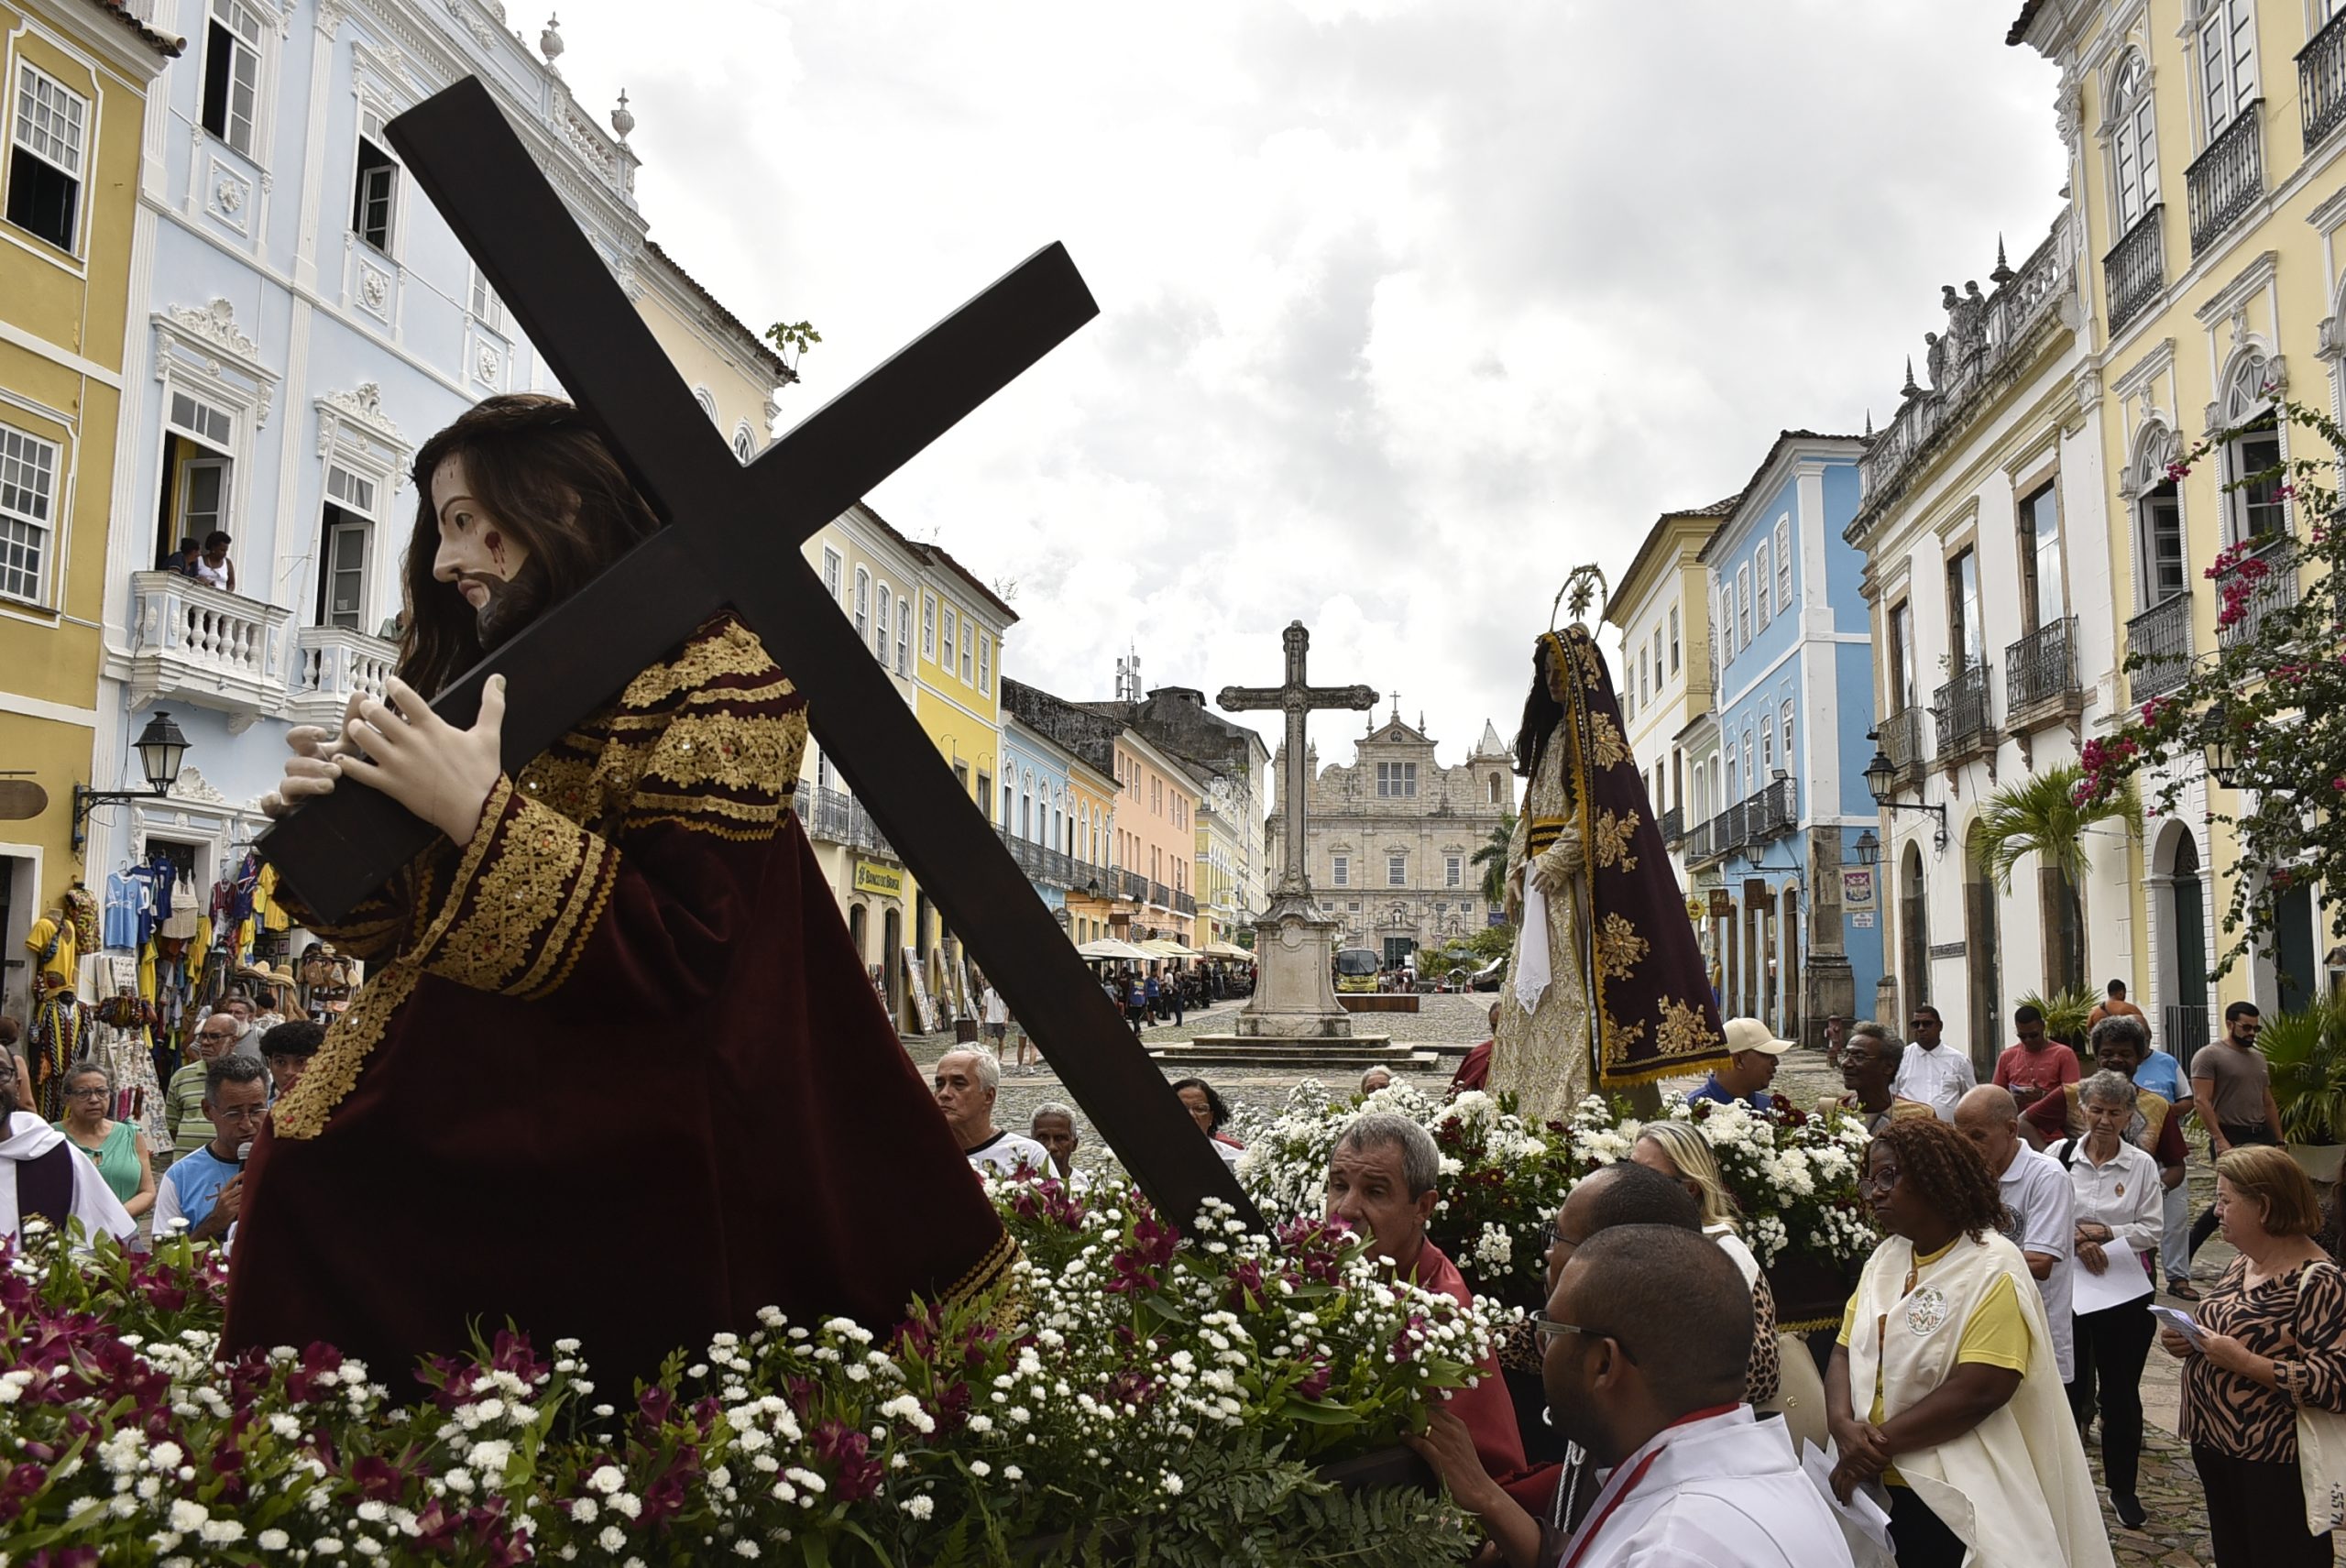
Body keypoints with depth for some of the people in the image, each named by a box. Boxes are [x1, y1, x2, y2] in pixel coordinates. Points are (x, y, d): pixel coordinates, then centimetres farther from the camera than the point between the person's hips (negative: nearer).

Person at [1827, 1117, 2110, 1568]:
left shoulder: (1992, 1270, -15)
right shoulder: (1885, 1257, 7)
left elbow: (1980, 1391, -23)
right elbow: (1846, 1350, 4)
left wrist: (1881, 1442, -19)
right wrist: (1843, 1424, -15)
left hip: (1958, 1501, -6)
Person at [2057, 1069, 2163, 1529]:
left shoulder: (2142, 1165, -1)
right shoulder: (2061, 1156, -5)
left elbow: (2150, 1231, -2)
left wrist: (2103, 1233, -15)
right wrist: (2077, 1241, -17)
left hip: (2125, 1289, 1)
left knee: (2121, 1389, 11)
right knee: (2068, 1385, 8)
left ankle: (2122, 1486, 27)